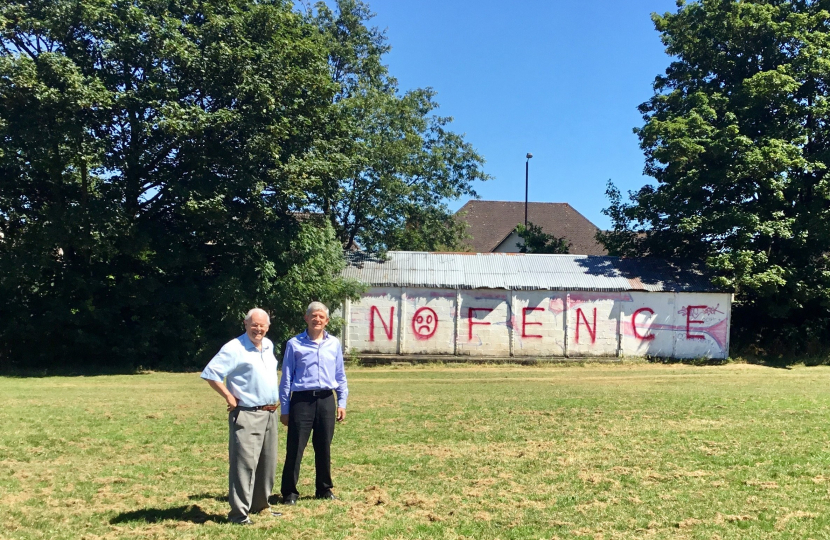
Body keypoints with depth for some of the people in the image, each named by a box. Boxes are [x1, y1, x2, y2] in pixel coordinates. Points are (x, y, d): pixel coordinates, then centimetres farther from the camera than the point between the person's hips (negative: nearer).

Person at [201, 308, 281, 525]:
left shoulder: (268, 345, 11)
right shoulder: (234, 348, -13)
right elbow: (210, 373, -18)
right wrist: (229, 397, -15)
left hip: (270, 414, 8)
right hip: (247, 415, -8)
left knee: (267, 463, 15)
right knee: (245, 463, -8)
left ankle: (260, 504, 28)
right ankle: (239, 513, 0)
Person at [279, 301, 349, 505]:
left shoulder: (334, 344, 8)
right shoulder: (294, 344, 0)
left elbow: (340, 376, 13)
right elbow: (286, 378, 2)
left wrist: (342, 402, 8)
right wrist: (284, 409, 0)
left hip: (326, 400, 3)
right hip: (301, 400, -3)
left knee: (324, 448, 12)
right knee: (295, 448, 0)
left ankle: (324, 488, 25)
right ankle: (289, 491, 12)